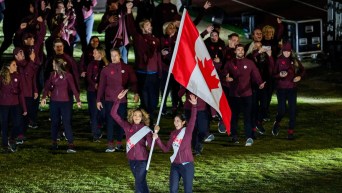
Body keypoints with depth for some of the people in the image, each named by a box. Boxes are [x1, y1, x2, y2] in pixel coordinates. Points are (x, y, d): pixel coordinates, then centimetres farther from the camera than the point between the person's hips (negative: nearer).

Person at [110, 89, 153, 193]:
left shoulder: (146, 130, -8)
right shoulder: (127, 126, -1)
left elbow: (151, 144, -21)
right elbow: (113, 114, -4)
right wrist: (119, 100, -13)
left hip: (142, 160, -4)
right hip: (131, 159, 4)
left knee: (139, 183, -9)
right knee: (141, 182, 19)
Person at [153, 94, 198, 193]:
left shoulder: (187, 131, -5)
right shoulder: (173, 133, 9)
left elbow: (193, 119, -22)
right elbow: (166, 149, 12)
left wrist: (194, 105, -37)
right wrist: (157, 138, 0)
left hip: (187, 165, -5)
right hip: (175, 165, 5)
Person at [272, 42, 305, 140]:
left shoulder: (294, 60, 4)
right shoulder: (278, 60, -5)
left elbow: (302, 69, 19)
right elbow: (273, 74, -4)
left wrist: (299, 76, 0)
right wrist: (280, 75, -24)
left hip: (292, 88, 3)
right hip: (281, 88, -3)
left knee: (293, 110, -2)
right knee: (282, 110, -5)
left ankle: (291, 131, 5)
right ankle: (277, 123, 27)